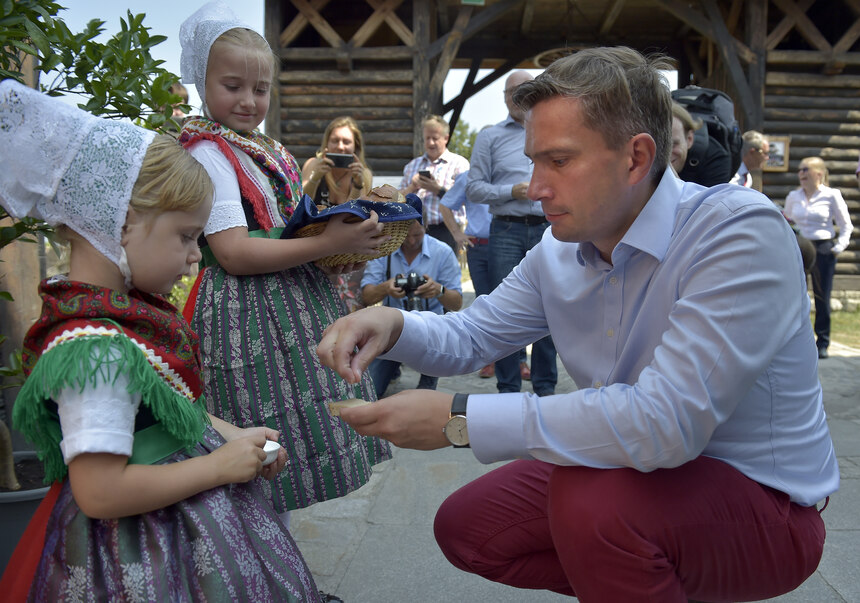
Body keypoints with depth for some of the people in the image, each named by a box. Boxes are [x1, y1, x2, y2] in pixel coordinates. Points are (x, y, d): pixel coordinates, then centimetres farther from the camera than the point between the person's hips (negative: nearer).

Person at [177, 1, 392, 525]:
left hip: (294, 299, 9)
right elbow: (234, 253, -20)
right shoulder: (209, 153, -11)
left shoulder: (270, 151, 15)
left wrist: (343, 244, 6)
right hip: (248, 317, -9)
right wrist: (329, 243, -22)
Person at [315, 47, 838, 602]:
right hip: (637, 474, 7)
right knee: (464, 528, 5)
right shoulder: (559, 254, -3)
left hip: (759, 502, -7)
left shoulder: (741, 233, -27)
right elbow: (471, 336, 9)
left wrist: (459, 420, -33)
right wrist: (392, 326, -16)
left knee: (590, 497, -34)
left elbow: (664, 422, -37)